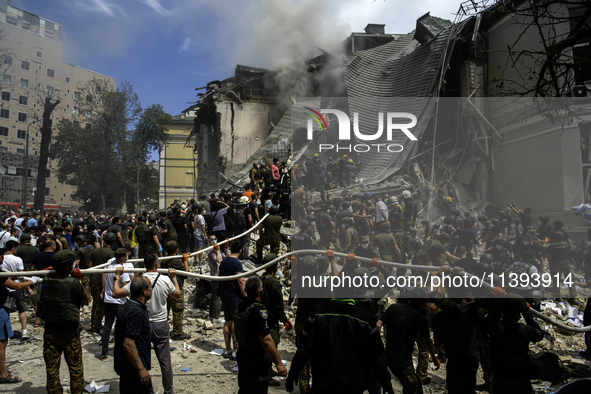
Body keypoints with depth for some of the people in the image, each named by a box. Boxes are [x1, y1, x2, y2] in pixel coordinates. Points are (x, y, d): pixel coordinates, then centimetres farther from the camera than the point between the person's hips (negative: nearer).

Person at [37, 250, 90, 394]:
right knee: (76, 368, 11)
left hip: (50, 331, 4)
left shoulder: (45, 282, -5)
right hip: (69, 333, -4)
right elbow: (86, 299, -6)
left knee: (51, 367, 15)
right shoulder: (73, 283, -19)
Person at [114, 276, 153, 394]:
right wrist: (141, 369, -23)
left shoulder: (127, 306, 8)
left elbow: (116, 333, 21)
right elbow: (128, 344, -27)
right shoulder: (136, 312, -24)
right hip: (133, 369, -10)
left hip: (124, 366, 10)